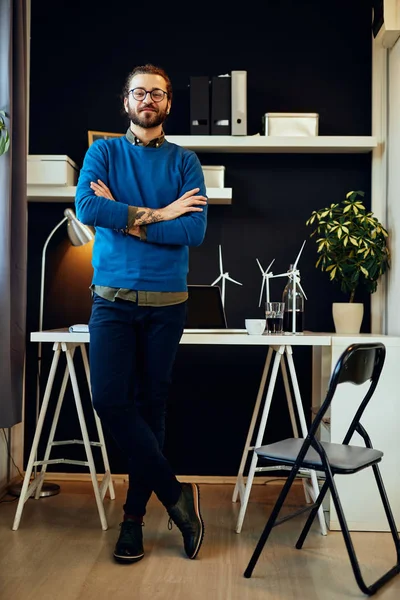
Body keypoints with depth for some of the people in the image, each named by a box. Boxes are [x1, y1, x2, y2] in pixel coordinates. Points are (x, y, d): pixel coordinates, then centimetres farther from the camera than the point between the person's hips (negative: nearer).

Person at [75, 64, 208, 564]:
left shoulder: (185, 162, 6)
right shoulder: (103, 152, 8)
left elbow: (195, 231, -8)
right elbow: (86, 208, -12)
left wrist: (123, 217, -9)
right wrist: (158, 214, -10)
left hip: (166, 302, 0)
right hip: (112, 298, 0)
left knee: (150, 406, 5)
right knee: (109, 400, -10)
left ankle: (135, 516, 20)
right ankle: (176, 495, 7)